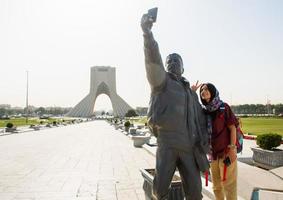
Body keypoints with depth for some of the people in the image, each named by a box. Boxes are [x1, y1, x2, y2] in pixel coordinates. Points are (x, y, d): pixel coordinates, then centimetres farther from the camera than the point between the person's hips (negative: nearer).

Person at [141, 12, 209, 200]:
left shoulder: (191, 92, 22)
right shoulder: (161, 81, 6)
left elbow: (200, 120, 21)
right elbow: (153, 60, -14)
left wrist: (205, 143, 10)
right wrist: (147, 32, -27)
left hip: (189, 147, 5)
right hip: (167, 144, -4)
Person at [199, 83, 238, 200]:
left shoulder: (224, 107, -6)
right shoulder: (204, 111, 7)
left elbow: (232, 128, -7)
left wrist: (232, 148, -14)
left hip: (226, 151, -5)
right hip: (213, 152, 5)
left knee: (228, 184, 1)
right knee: (216, 186, 16)